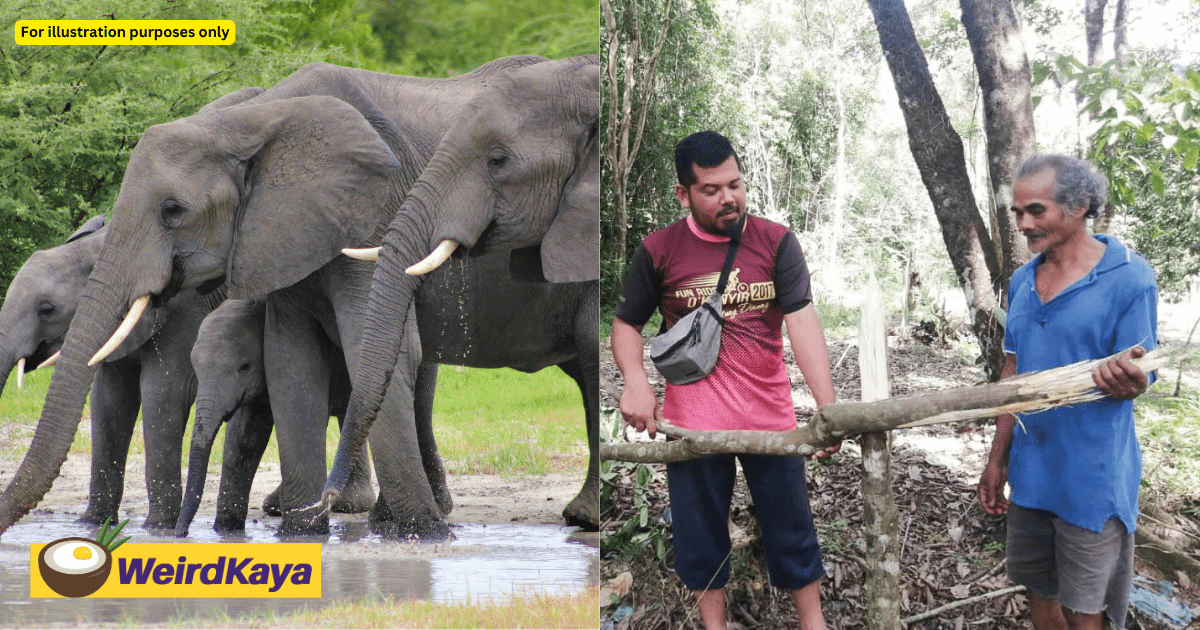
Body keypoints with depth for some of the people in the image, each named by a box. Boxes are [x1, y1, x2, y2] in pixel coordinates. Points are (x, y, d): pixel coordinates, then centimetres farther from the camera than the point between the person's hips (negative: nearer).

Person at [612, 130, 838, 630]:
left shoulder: (776, 242, -4)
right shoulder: (658, 250, -2)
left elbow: (802, 321, -14)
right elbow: (626, 323, 8)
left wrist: (828, 407, -25)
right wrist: (635, 380, -13)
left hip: (770, 418, 0)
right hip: (693, 421, 0)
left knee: (790, 527, 10)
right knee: (700, 533, 10)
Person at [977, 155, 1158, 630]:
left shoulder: (1128, 278, -12)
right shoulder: (1023, 282, 7)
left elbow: (1136, 379, -13)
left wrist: (1127, 379, -37)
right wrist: (998, 459, 14)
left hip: (1091, 479, -6)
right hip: (1031, 473, 6)